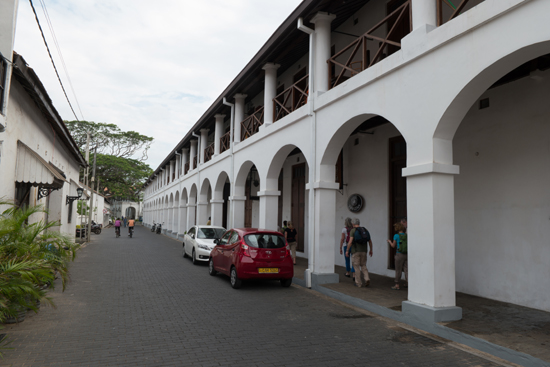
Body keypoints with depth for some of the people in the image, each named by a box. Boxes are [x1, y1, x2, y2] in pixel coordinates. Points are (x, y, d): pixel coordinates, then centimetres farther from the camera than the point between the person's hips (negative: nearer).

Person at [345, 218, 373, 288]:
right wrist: (371, 250, 20)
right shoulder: (365, 230, 9)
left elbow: (350, 241, -16)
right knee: (363, 266, 15)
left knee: (356, 266, 4)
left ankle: (358, 283, 7)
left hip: (355, 251, -5)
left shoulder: (353, 230, -7)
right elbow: (370, 241, 9)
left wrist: (347, 250, -8)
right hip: (363, 251, 5)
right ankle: (367, 279, -6)